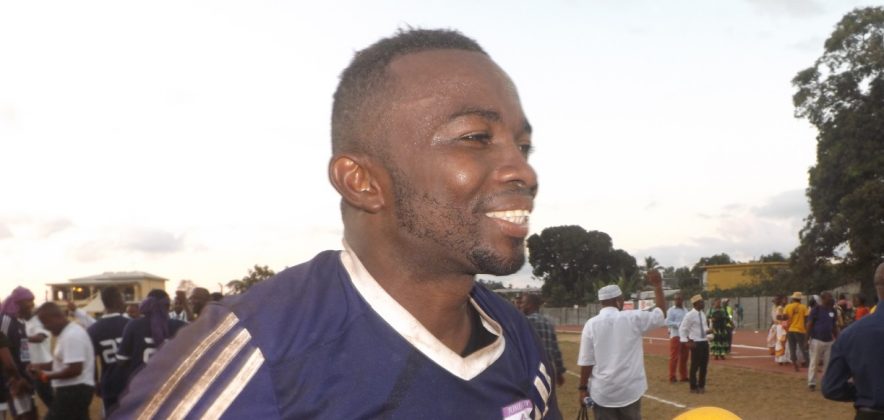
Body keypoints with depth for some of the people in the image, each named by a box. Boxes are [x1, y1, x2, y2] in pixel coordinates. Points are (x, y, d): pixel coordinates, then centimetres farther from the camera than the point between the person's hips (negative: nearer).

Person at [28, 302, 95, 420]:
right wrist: (41, 366, 9)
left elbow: (75, 369, -26)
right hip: (78, 390, 11)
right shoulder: (68, 333, 14)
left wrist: (47, 376, -16)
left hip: (73, 391, -11)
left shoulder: (72, 335, -20)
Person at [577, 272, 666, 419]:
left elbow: (586, 362, -6)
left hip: (602, 392, 0)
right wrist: (658, 286, 17)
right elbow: (662, 313, 10)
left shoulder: (591, 324, -6)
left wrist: (583, 388, 2)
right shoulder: (633, 318, -5)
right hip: (630, 389, 1)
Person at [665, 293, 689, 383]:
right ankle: (672, 377, -2)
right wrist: (679, 324, -22)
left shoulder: (686, 310, 14)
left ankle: (683, 376, 20)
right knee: (674, 357, -6)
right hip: (676, 336, -6)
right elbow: (667, 322, -14)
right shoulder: (671, 310, -5)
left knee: (684, 357, 11)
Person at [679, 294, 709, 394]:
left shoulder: (702, 314, 9)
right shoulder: (690, 315, -15)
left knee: (704, 365, 13)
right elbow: (682, 329, -12)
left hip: (704, 342, 8)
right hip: (696, 343, -8)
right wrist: (686, 342, -16)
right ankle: (694, 387, 13)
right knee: (695, 365, 1)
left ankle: (701, 386, 26)